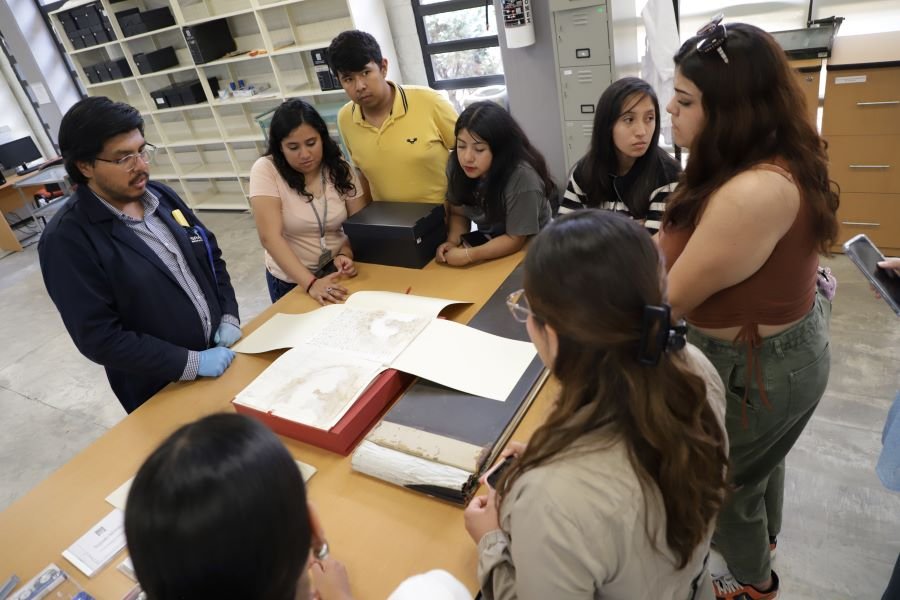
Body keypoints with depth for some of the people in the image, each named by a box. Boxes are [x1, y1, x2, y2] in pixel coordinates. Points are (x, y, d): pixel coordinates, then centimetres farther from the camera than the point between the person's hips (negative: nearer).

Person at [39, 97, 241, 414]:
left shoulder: (162, 195, 0)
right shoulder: (66, 239, -19)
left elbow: (211, 255, 9)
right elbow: (99, 338, -21)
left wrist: (229, 316, -4)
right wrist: (192, 363, -23)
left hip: (221, 352, 6)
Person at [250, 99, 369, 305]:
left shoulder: (340, 168, -7)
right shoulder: (265, 171, -17)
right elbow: (270, 237, -24)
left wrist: (345, 254, -24)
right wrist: (310, 283, -34)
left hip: (337, 273, 3)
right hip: (291, 281, -2)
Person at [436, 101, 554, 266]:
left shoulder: (522, 177, -29)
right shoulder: (456, 165, -13)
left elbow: (514, 240, -21)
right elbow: (458, 213, 0)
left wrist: (469, 255, -32)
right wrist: (452, 242, -19)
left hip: (526, 250, -4)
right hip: (487, 242, 5)